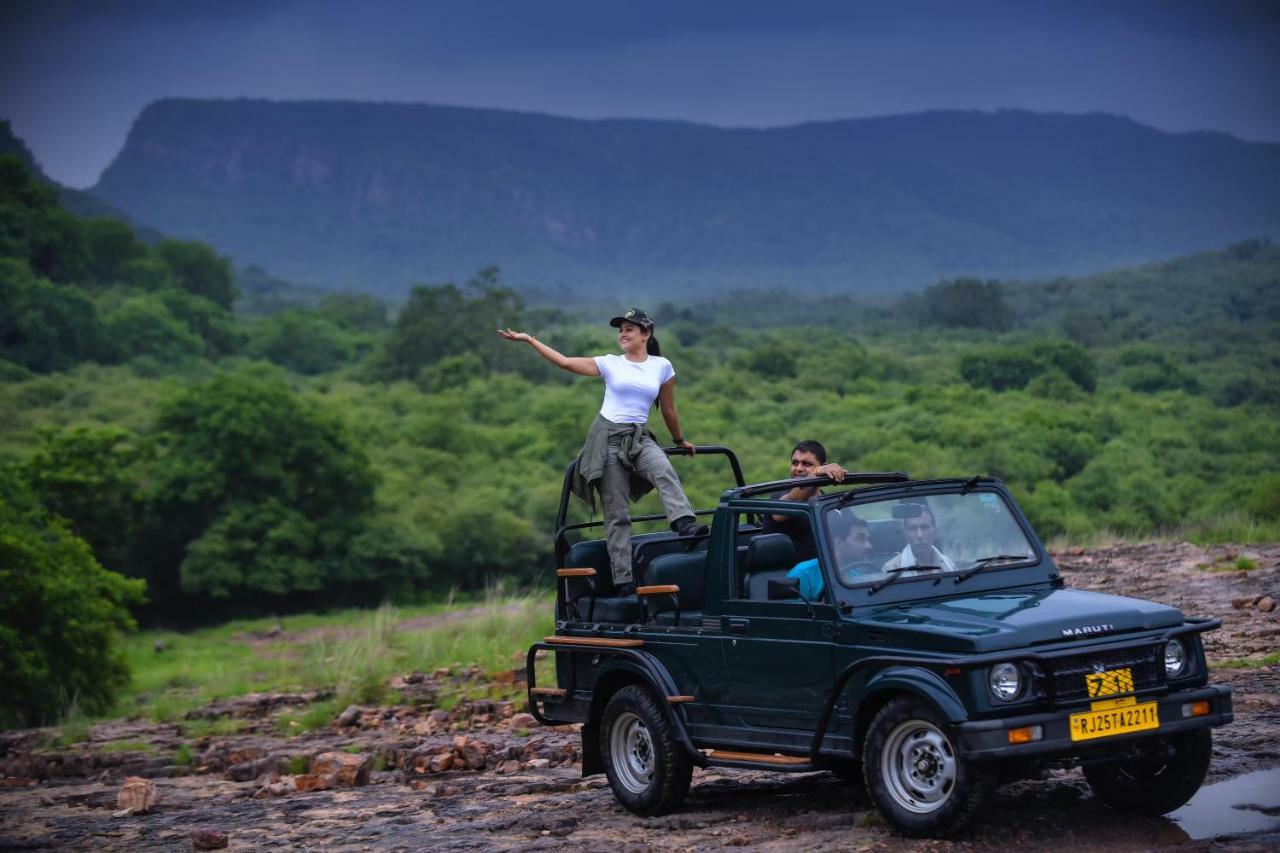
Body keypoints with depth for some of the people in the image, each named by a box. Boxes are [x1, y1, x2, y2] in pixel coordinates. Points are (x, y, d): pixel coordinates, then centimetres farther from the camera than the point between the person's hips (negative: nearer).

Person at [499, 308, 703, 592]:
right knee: (616, 515, -4)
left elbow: (668, 409, 18)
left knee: (664, 472, -35)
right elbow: (565, 362, 0)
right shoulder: (611, 364, 5)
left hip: (639, 438, 1)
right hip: (607, 436, -1)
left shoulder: (662, 367, 6)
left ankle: (685, 523, -49)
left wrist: (680, 441, 28)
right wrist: (529, 340, -2)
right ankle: (623, 579, -5)